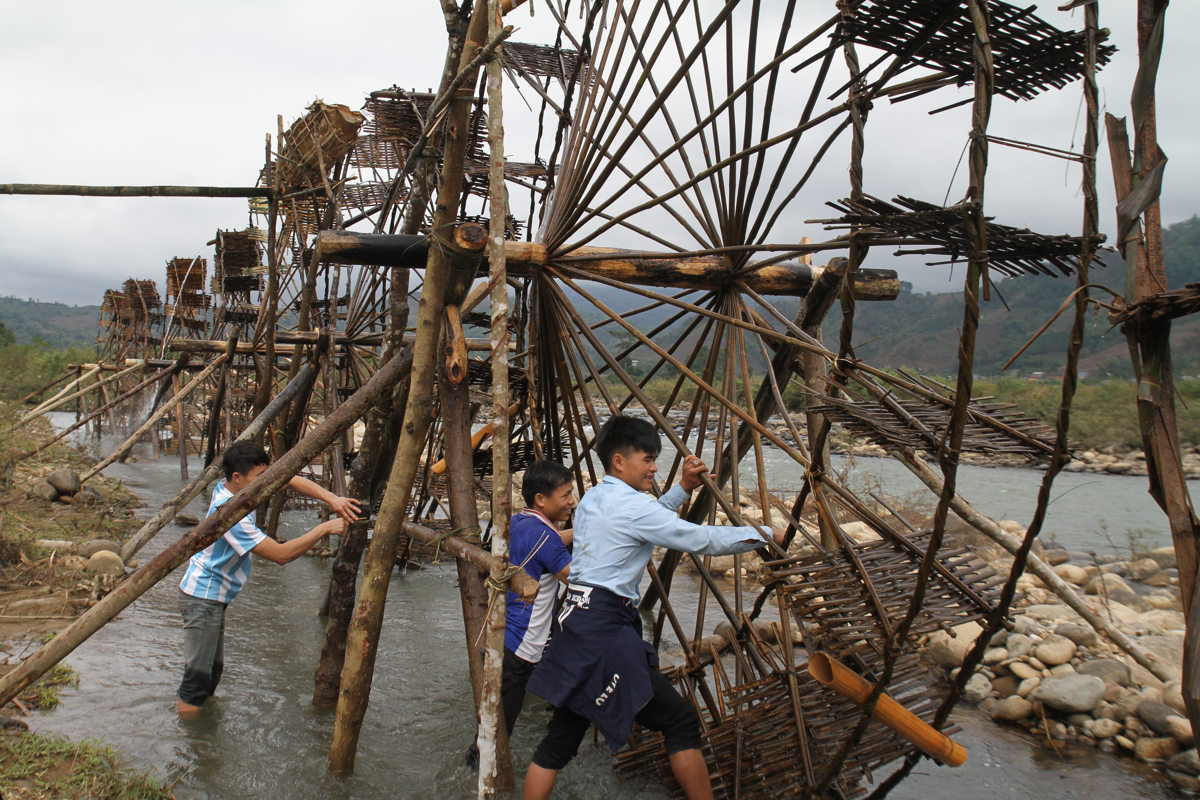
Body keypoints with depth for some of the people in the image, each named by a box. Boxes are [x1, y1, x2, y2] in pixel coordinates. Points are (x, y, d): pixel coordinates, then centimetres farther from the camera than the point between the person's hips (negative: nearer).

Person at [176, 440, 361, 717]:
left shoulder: (234, 486, -4)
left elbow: (291, 481, -1)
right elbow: (281, 554, -29)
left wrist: (331, 499, -16)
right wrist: (324, 529, -26)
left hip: (214, 597, 10)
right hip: (203, 598, -10)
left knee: (213, 668, 19)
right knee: (198, 675, -4)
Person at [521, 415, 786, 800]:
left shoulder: (592, 499, 16)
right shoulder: (630, 505, -11)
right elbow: (701, 540, -10)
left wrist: (683, 487, 25)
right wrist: (765, 534, -1)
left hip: (575, 621, 9)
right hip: (606, 627, -9)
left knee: (559, 739, 12)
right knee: (681, 722, 1)